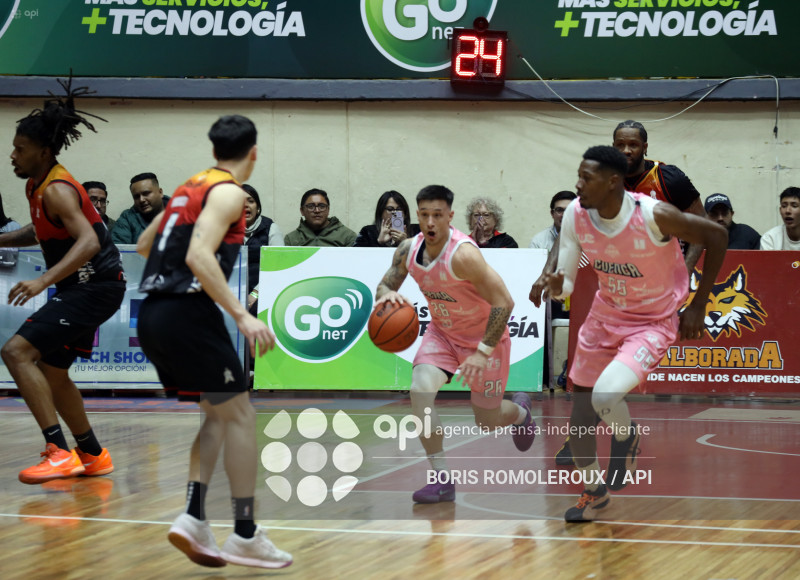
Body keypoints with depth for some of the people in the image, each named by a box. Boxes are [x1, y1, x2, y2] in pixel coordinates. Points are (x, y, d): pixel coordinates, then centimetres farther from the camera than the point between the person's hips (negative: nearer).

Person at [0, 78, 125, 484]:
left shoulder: (56, 190, -20)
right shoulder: (36, 185, 9)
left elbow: (88, 241, -34)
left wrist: (42, 281, -43)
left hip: (95, 286, -10)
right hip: (82, 287, 10)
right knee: (50, 372, 20)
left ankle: (60, 454, -24)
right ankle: (92, 456, 35)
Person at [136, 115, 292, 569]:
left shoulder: (191, 187, 18)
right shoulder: (229, 192, -7)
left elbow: (144, 245, 28)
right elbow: (199, 256, -20)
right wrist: (242, 315, -23)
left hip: (153, 314, 9)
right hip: (188, 312, -9)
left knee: (217, 415, 16)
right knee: (240, 415, -1)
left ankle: (194, 519, 3)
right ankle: (245, 535, 0)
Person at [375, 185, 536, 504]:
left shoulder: (463, 253, -32)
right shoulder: (408, 250, -13)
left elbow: (504, 303, -29)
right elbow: (383, 286, 2)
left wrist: (483, 352, -31)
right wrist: (387, 294, -24)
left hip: (485, 336, -5)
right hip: (442, 332, 5)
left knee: (487, 421, 6)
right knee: (420, 390, -22)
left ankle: (519, 410, 46)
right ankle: (442, 479, -11)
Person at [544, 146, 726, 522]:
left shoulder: (653, 216, -28)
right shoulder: (576, 215, -14)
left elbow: (716, 235, -15)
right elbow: (566, 281, -7)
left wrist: (698, 305, -11)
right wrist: (556, 287, -33)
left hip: (654, 323, -5)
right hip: (605, 317, 5)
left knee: (605, 395, -28)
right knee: (581, 417, 8)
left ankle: (627, 438, 8)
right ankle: (593, 492, 34)